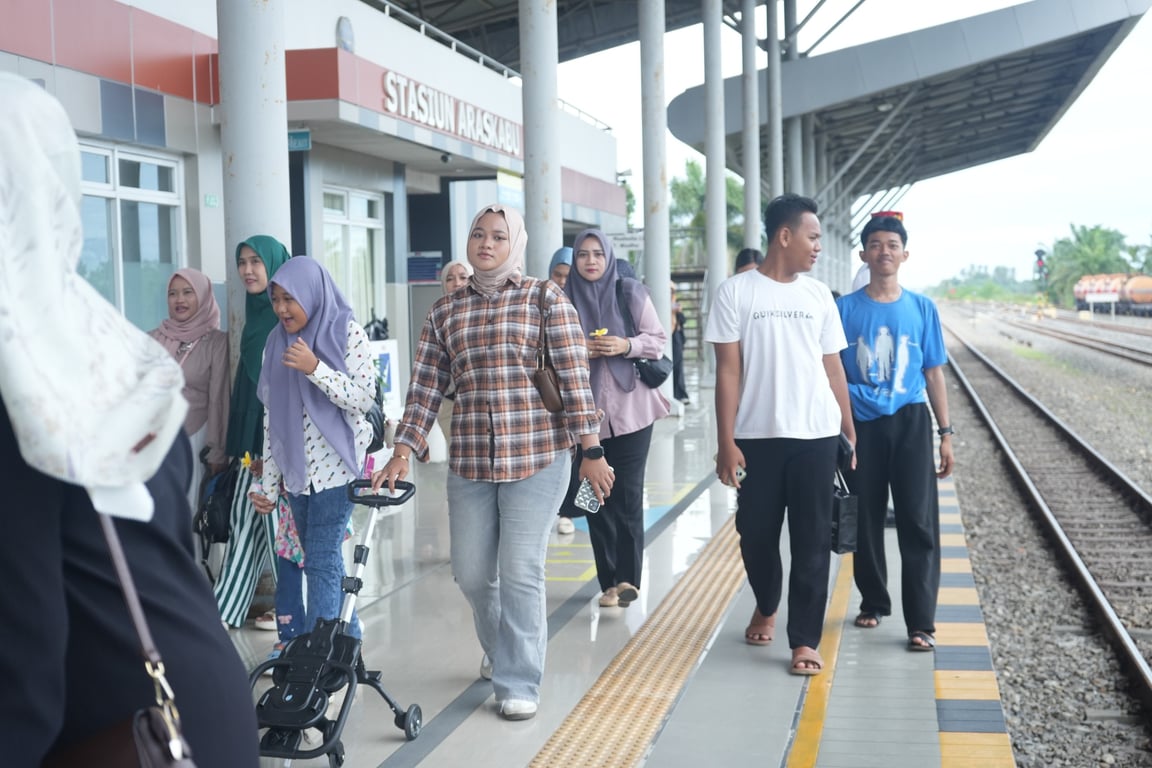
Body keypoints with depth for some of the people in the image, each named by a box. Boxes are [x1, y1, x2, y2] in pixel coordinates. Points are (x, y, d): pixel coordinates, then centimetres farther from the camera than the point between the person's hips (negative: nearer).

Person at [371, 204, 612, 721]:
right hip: (469, 459, 4)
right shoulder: (446, 310, 10)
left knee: (520, 571, -4)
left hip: (537, 455, -4)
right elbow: (425, 388, 8)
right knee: (471, 573, 11)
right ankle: (502, 649, 39)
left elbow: (573, 376, -4)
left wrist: (590, 449, -8)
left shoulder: (545, 298, 0)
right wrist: (403, 453, 0)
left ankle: (518, 681, 12)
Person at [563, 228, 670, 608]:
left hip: (630, 408, -1)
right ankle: (609, 580, 10)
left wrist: (626, 345, -14)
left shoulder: (631, 292, 1)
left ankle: (628, 577, -1)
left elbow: (658, 339, 3)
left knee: (628, 495, -4)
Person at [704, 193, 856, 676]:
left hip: (816, 436, 2)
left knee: (812, 541, 1)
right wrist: (726, 443, -9)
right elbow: (728, 371, -4)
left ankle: (805, 639, 10)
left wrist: (849, 432, 7)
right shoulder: (736, 292, -2)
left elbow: (833, 368, 11)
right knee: (757, 534, 10)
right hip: (757, 437, -2)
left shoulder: (818, 295, 8)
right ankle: (765, 607, 37)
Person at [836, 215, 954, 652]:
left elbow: (933, 373, 8)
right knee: (865, 521, 9)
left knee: (919, 522, -5)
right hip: (861, 424, 0)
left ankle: (921, 623, -1)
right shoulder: (845, 309, 1)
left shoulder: (922, 308, 4)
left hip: (910, 422, 0)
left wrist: (946, 434, 5)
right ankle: (873, 603, 27)